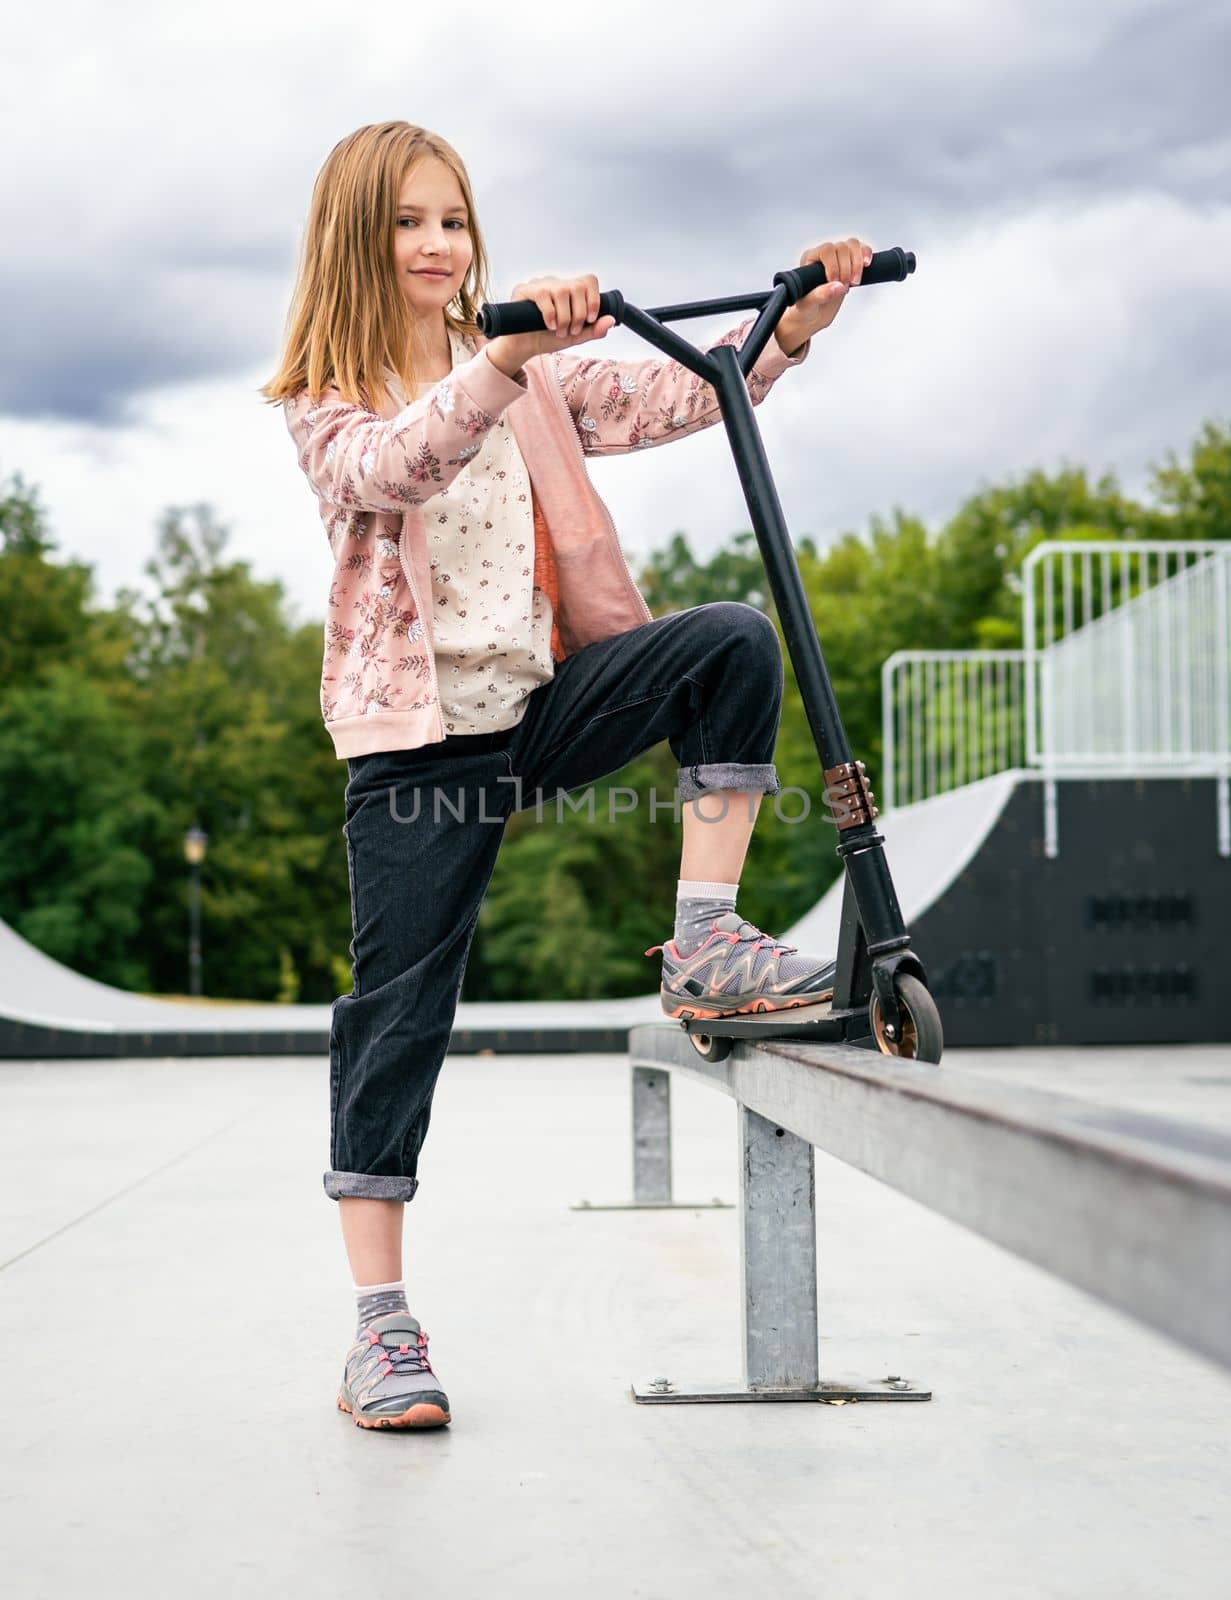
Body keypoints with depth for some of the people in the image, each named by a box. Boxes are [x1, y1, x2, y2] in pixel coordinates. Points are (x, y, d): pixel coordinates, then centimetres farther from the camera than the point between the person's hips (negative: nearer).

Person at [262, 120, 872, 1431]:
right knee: (400, 1012, -5)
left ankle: (705, 944, -16)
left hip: (546, 697, 4)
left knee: (732, 643, -20)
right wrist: (498, 361, -40)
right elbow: (390, 470, -24)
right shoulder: (325, 402, 0)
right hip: (416, 733, -3)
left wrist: (788, 332, -16)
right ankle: (381, 1325, 1)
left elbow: (682, 399, 1)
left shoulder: (535, 370, 12)